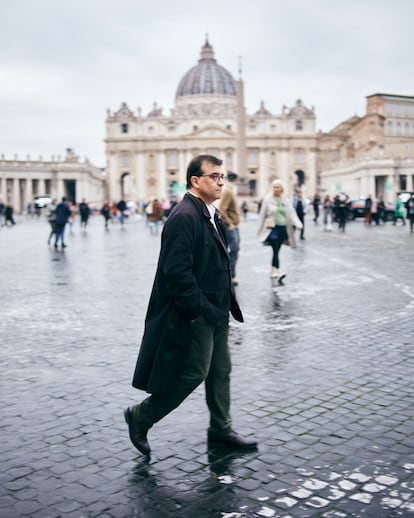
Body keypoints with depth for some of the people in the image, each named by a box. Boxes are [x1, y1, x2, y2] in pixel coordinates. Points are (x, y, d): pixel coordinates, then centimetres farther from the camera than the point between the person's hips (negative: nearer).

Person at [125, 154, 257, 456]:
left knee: (220, 371, 16)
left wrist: (226, 303, 14)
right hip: (194, 315, -10)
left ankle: (221, 430, 30)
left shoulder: (211, 215, 12)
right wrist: (200, 309, -21)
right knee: (193, 374, -1)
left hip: (214, 311, 10)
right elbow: (177, 272, -25)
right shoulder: (184, 217, -19)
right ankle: (140, 417, 16)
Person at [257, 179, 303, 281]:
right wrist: (260, 229, 5)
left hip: (283, 228, 4)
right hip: (272, 228, -4)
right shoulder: (268, 199, -3)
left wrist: (298, 224, -14)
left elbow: (292, 213, 1)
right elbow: (263, 214, 2)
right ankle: (278, 271, -22)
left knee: (276, 250, 10)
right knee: (276, 250, -16)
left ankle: (273, 271, 22)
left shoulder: (285, 200, 7)